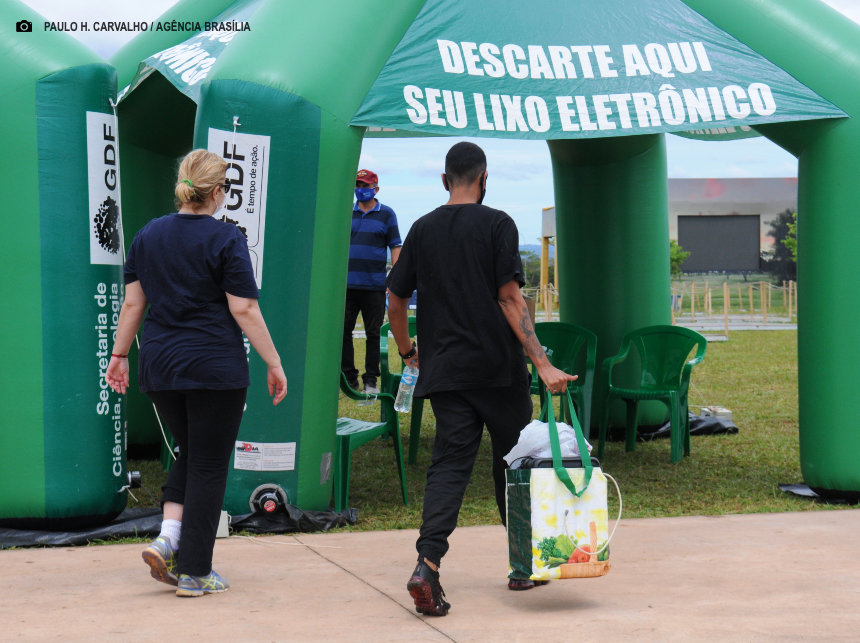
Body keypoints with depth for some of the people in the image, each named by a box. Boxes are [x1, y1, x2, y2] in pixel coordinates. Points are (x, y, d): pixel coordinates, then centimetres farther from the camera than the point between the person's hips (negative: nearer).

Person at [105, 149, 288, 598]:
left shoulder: (149, 235, 7)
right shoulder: (226, 239, -9)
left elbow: (132, 302, 9)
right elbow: (244, 310, -11)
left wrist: (119, 353, 18)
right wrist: (274, 364, -6)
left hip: (159, 365, 5)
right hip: (215, 367, -5)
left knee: (190, 454, 21)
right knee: (208, 465, 4)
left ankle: (167, 539, 3)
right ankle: (194, 572, 6)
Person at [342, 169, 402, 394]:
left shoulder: (386, 214, 5)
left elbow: (395, 247, 4)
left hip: (374, 285, -2)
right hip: (346, 283, 2)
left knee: (373, 334, 2)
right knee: (343, 331, 0)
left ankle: (371, 380, 8)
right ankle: (348, 377, 9)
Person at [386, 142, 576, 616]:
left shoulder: (422, 230, 7)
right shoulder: (497, 225, -5)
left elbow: (395, 300, 11)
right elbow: (510, 299, -12)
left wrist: (407, 351, 28)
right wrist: (542, 364, -13)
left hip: (444, 370, 3)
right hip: (498, 367, -3)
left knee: (448, 464, 1)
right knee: (512, 462, 12)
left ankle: (427, 564, -18)